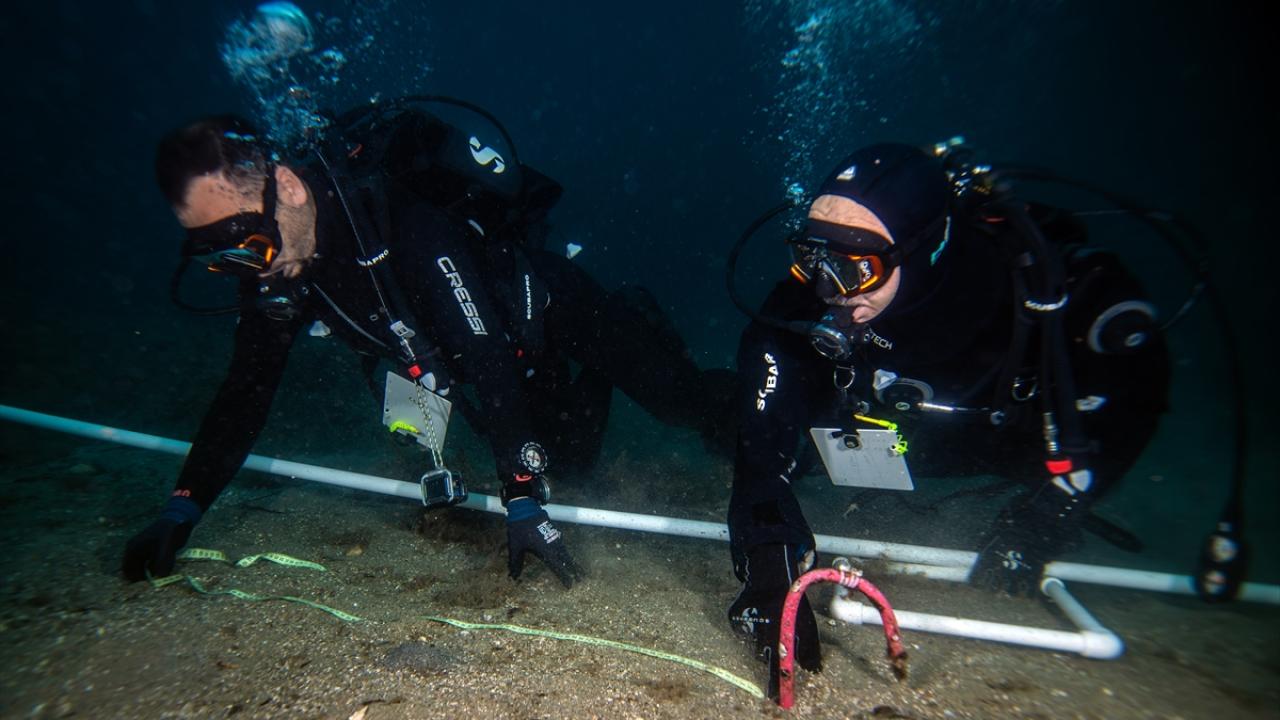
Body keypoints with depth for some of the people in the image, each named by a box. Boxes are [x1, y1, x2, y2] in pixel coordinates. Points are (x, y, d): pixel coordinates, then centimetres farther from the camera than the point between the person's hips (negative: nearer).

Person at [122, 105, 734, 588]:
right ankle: (599, 375, 44)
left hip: (546, 303, -6)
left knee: (686, 405, 3)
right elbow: (246, 392, -6)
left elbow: (488, 359, -41)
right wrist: (181, 511, -13)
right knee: (572, 456, 20)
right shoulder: (271, 270, -15)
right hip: (507, 351, 6)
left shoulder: (398, 219, -38)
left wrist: (523, 501, -42)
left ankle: (633, 325, 33)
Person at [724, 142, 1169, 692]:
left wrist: (1039, 522, -29)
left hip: (1015, 433, 2)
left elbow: (1135, 379, -24)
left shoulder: (1033, 269, -37)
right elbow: (764, 439, -35)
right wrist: (770, 566, -45)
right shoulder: (811, 300, -35)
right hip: (894, 425, -1)